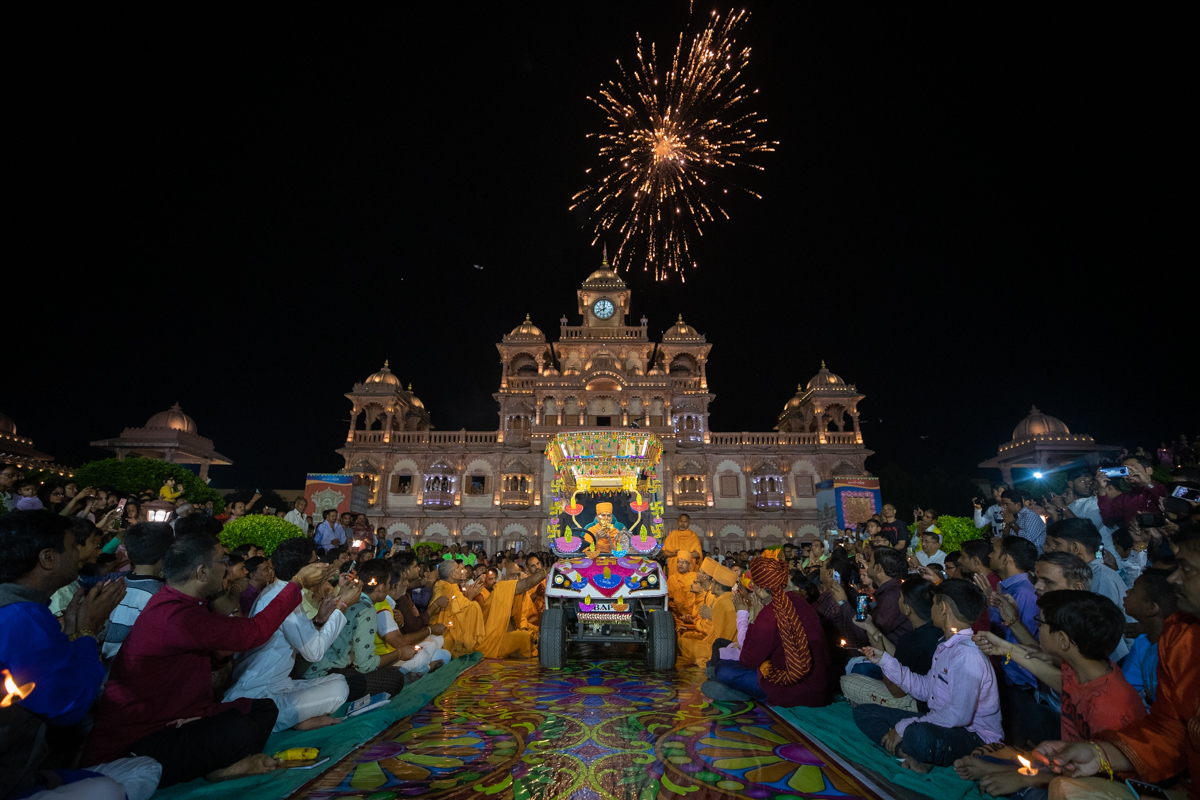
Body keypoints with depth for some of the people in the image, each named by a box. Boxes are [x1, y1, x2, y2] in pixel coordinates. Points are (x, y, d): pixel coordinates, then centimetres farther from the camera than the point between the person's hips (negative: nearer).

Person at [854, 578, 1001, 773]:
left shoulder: (968, 654, -23)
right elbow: (925, 689, 17)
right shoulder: (945, 647, 11)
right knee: (863, 712, 1)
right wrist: (884, 659, 18)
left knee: (919, 736, -44)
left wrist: (904, 727, -24)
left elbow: (959, 715, -29)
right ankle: (911, 755, -18)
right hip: (941, 724, 10)